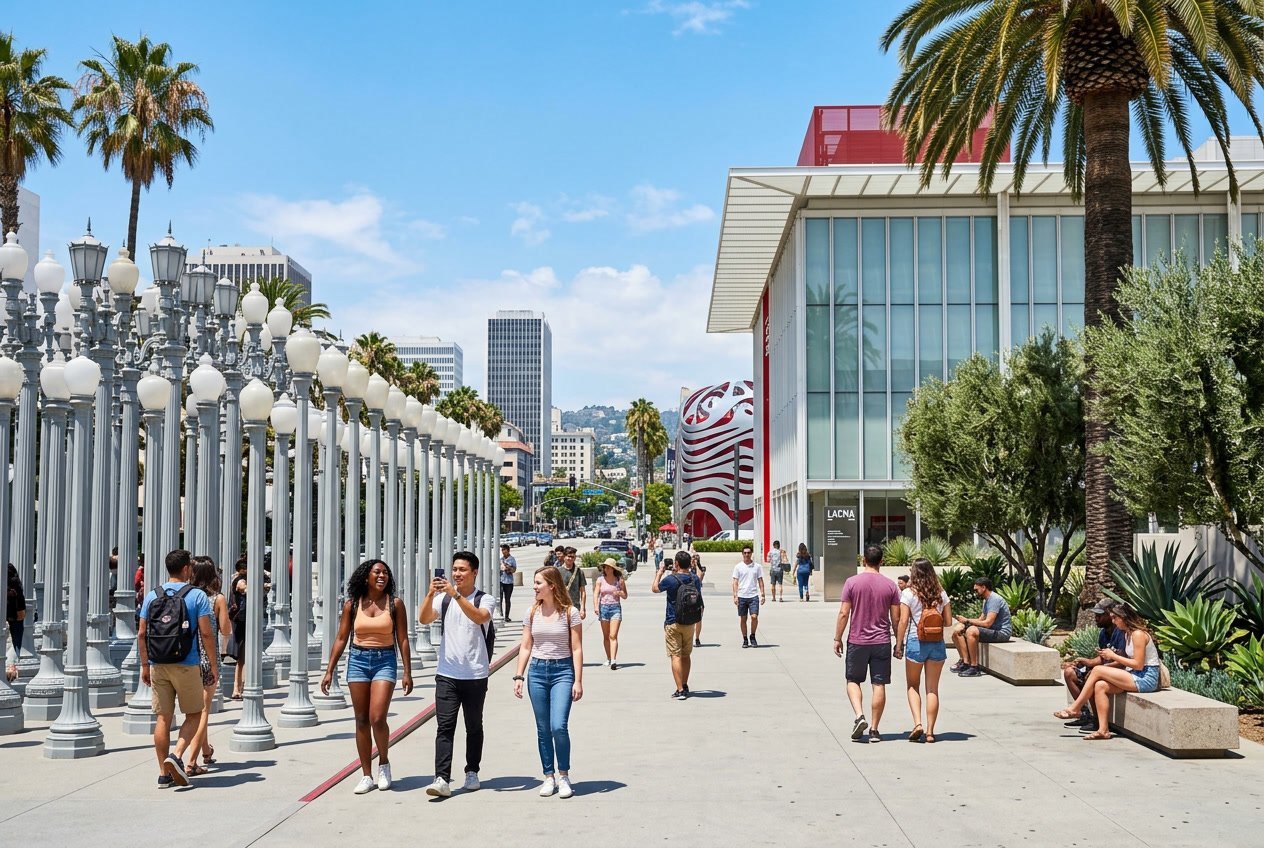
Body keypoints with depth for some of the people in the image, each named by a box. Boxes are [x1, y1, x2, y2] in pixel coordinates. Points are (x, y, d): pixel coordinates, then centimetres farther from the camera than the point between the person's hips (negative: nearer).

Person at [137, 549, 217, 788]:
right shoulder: (197, 596, -6)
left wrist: (145, 665, 15)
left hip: (158, 667, 4)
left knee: (163, 718, 9)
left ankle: (164, 773, 11)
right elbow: (206, 634, -9)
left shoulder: (152, 596, 6)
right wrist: (214, 665, 0)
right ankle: (177, 756, -8)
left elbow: (142, 634, 6)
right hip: (187, 665, -4)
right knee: (194, 714, 11)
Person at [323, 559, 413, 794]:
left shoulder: (395, 604, -1)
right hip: (357, 660, 2)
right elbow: (341, 639, 7)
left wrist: (407, 672, -2)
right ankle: (366, 776, 14)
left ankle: (384, 762, 12)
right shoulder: (352, 605, 3)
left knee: (377, 718, -14)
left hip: (385, 661, -2)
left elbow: (402, 640, 1)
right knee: (362, 720, 5)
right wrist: (329, 671, 4)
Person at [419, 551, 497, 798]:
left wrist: (456, 594, -28)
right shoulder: (443, 598, 7)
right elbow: (424, 619, -7)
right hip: (447, 674, 1)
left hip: (476, 675, -1)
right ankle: (442, 779, -12)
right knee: (444, 727, -7)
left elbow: (479, 617, -22)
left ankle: (472, 773, 25)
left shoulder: (485, 600, 0)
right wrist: (431, 594, -21)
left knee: (474, 727, 11)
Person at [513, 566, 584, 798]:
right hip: (537, 671, 4)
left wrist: (578, 681, -8)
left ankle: (563, 776, 2)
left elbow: (577, 649, -4)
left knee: (558, 726, -14)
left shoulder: (569, 612, -4)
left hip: (562, 671, -4)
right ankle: (549, 777, 16)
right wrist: (518, 676, 3)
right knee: (543, 729, 6)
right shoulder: (533, 612, 6)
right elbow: (525, 647, 10)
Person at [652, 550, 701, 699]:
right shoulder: (694, 579, -1)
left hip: (673, 623, -5)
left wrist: (659, 573, 15)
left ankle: (680, 690, -9)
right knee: (686, 655, 17)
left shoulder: (670, 579, -15)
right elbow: (699, 599, 13)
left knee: (676, 656, -4)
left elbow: (654, 589, 3)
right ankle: (685, 686, 27)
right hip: (689, 623, 5)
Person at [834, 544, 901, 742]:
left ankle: (859, 716, -9)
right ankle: (874, 730, 7)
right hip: (882, 642, 1)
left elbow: (843, 613, -6)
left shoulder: (852, 582, -5)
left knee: (853, 681, 13)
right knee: (879, 685, 5)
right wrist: (899, 644, 10)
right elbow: (896, 618, 2)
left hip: (857, 641, -1)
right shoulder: (890, 585, 0)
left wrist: (837, 639, 2)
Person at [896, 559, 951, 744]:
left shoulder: (908, 593, -8)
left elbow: (903, 621, -11)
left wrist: (898, 645, -4)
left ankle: (918, 724, -5)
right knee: (932, 689, 8)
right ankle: (930, 731, 8)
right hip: (937, 644, 3)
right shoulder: (941, 594, 2)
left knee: (913, 686, 13)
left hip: (915, 643, -3)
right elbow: (948, 621, 3)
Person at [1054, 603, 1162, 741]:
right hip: (1137, 677, 9)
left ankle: (1074, 709, -7)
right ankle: (1103, 730, -16)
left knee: (1098, 670, -16)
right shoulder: (1129, 634, 16)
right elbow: (1127, 661, 16)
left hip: (1146, 679, -9)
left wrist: (1113, 656, -11)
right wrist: (1108, 664, 1)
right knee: (1100, 686, -10)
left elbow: (1138, 664, -19)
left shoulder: (1138, 634, -13)